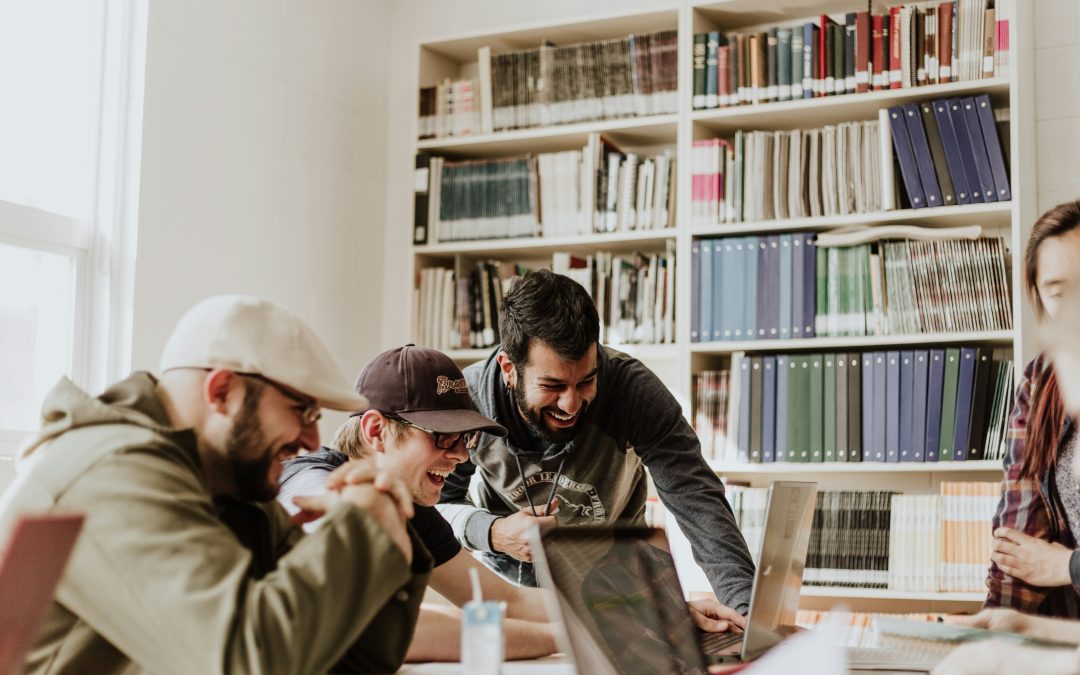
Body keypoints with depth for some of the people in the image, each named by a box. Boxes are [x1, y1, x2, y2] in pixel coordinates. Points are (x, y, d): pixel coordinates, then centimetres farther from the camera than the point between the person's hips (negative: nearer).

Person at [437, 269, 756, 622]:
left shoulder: (634, 389, -26)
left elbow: (697, 500, -30)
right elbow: (436, 503, -7)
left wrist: (744, 605, -43)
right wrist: (492, 533, -29)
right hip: (511, 577, 0)